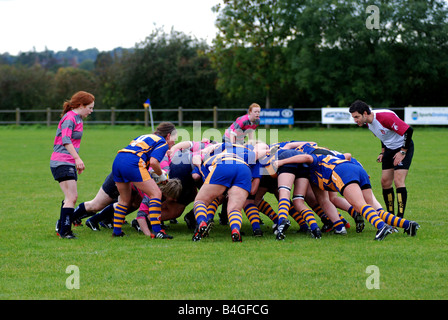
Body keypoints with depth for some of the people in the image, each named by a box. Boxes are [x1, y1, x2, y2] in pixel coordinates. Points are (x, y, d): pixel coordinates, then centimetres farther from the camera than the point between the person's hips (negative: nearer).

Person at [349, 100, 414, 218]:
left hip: (403, 147, -8)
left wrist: (402, 152, -20)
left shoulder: (385, 117, -30)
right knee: (385, 182, 2)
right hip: (389, 149, 8)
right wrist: (382, 152, 8)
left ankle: (400, 217, -17)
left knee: (398, 181, -17)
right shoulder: (368, 122, -3)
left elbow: (408, 130, -27)